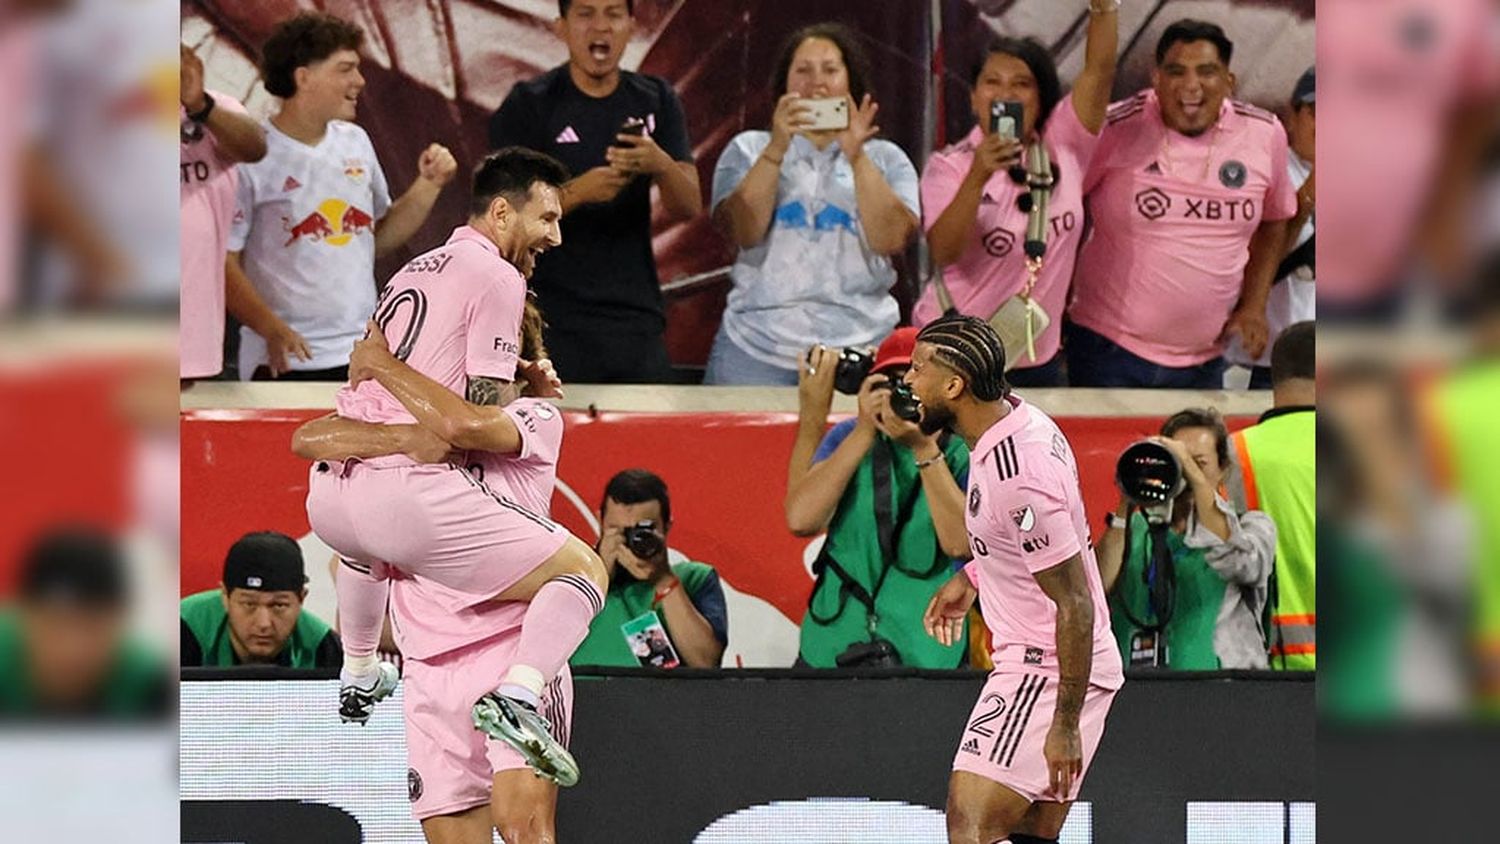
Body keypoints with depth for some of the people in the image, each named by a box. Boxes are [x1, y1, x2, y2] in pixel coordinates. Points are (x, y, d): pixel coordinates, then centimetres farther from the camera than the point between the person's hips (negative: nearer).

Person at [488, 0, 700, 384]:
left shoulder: (655, 101, 11)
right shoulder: (529, 105, 0)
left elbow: (689, 208, 3)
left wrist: (661, 165, -20)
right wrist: (577, 192, -24)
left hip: (637, 323, 3)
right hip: (554, 323, -3)